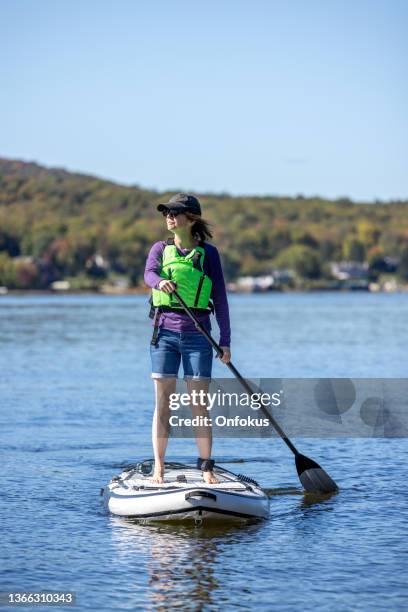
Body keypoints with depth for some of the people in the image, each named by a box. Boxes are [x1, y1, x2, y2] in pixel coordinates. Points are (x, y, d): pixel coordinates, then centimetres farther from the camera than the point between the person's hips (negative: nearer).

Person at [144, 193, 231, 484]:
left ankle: (207, 469, 2)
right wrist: (161, 282, -36)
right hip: (165, 332, 1)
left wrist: (225, 340, 2)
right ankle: (158, 468, 3)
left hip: (197, 334, -1)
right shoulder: (160, 249, 9)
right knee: (163, 403, 1)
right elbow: (149, 273, -12)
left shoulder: (208, 253, 5)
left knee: (200, 405, -2)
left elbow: (220, 298, 5)